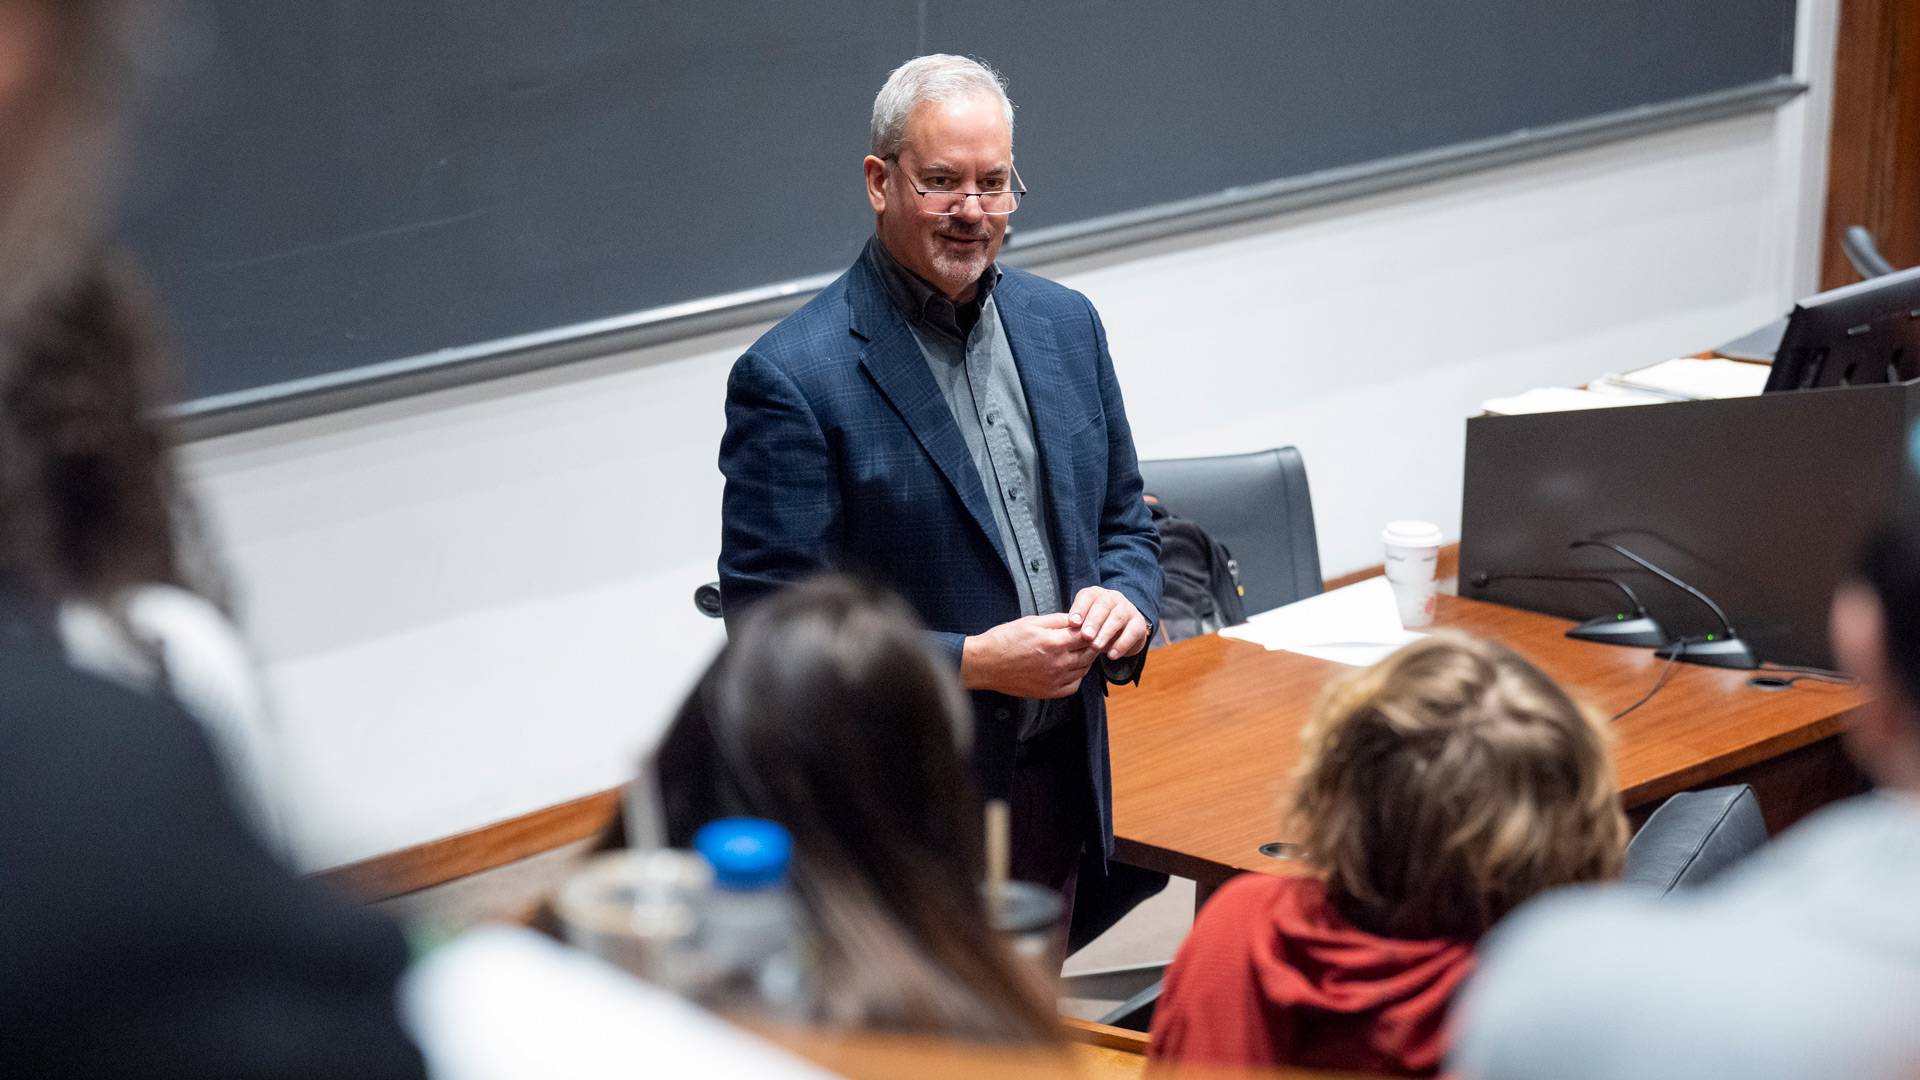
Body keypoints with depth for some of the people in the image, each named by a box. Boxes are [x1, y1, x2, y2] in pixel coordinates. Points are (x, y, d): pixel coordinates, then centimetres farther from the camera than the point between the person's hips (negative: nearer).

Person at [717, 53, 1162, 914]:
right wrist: (973, 662, -22)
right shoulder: (791, 378, -15)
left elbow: (1122, 520, 16)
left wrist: (1124, 600, -7)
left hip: (1059, 780, 6)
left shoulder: (1064, 324, 6)